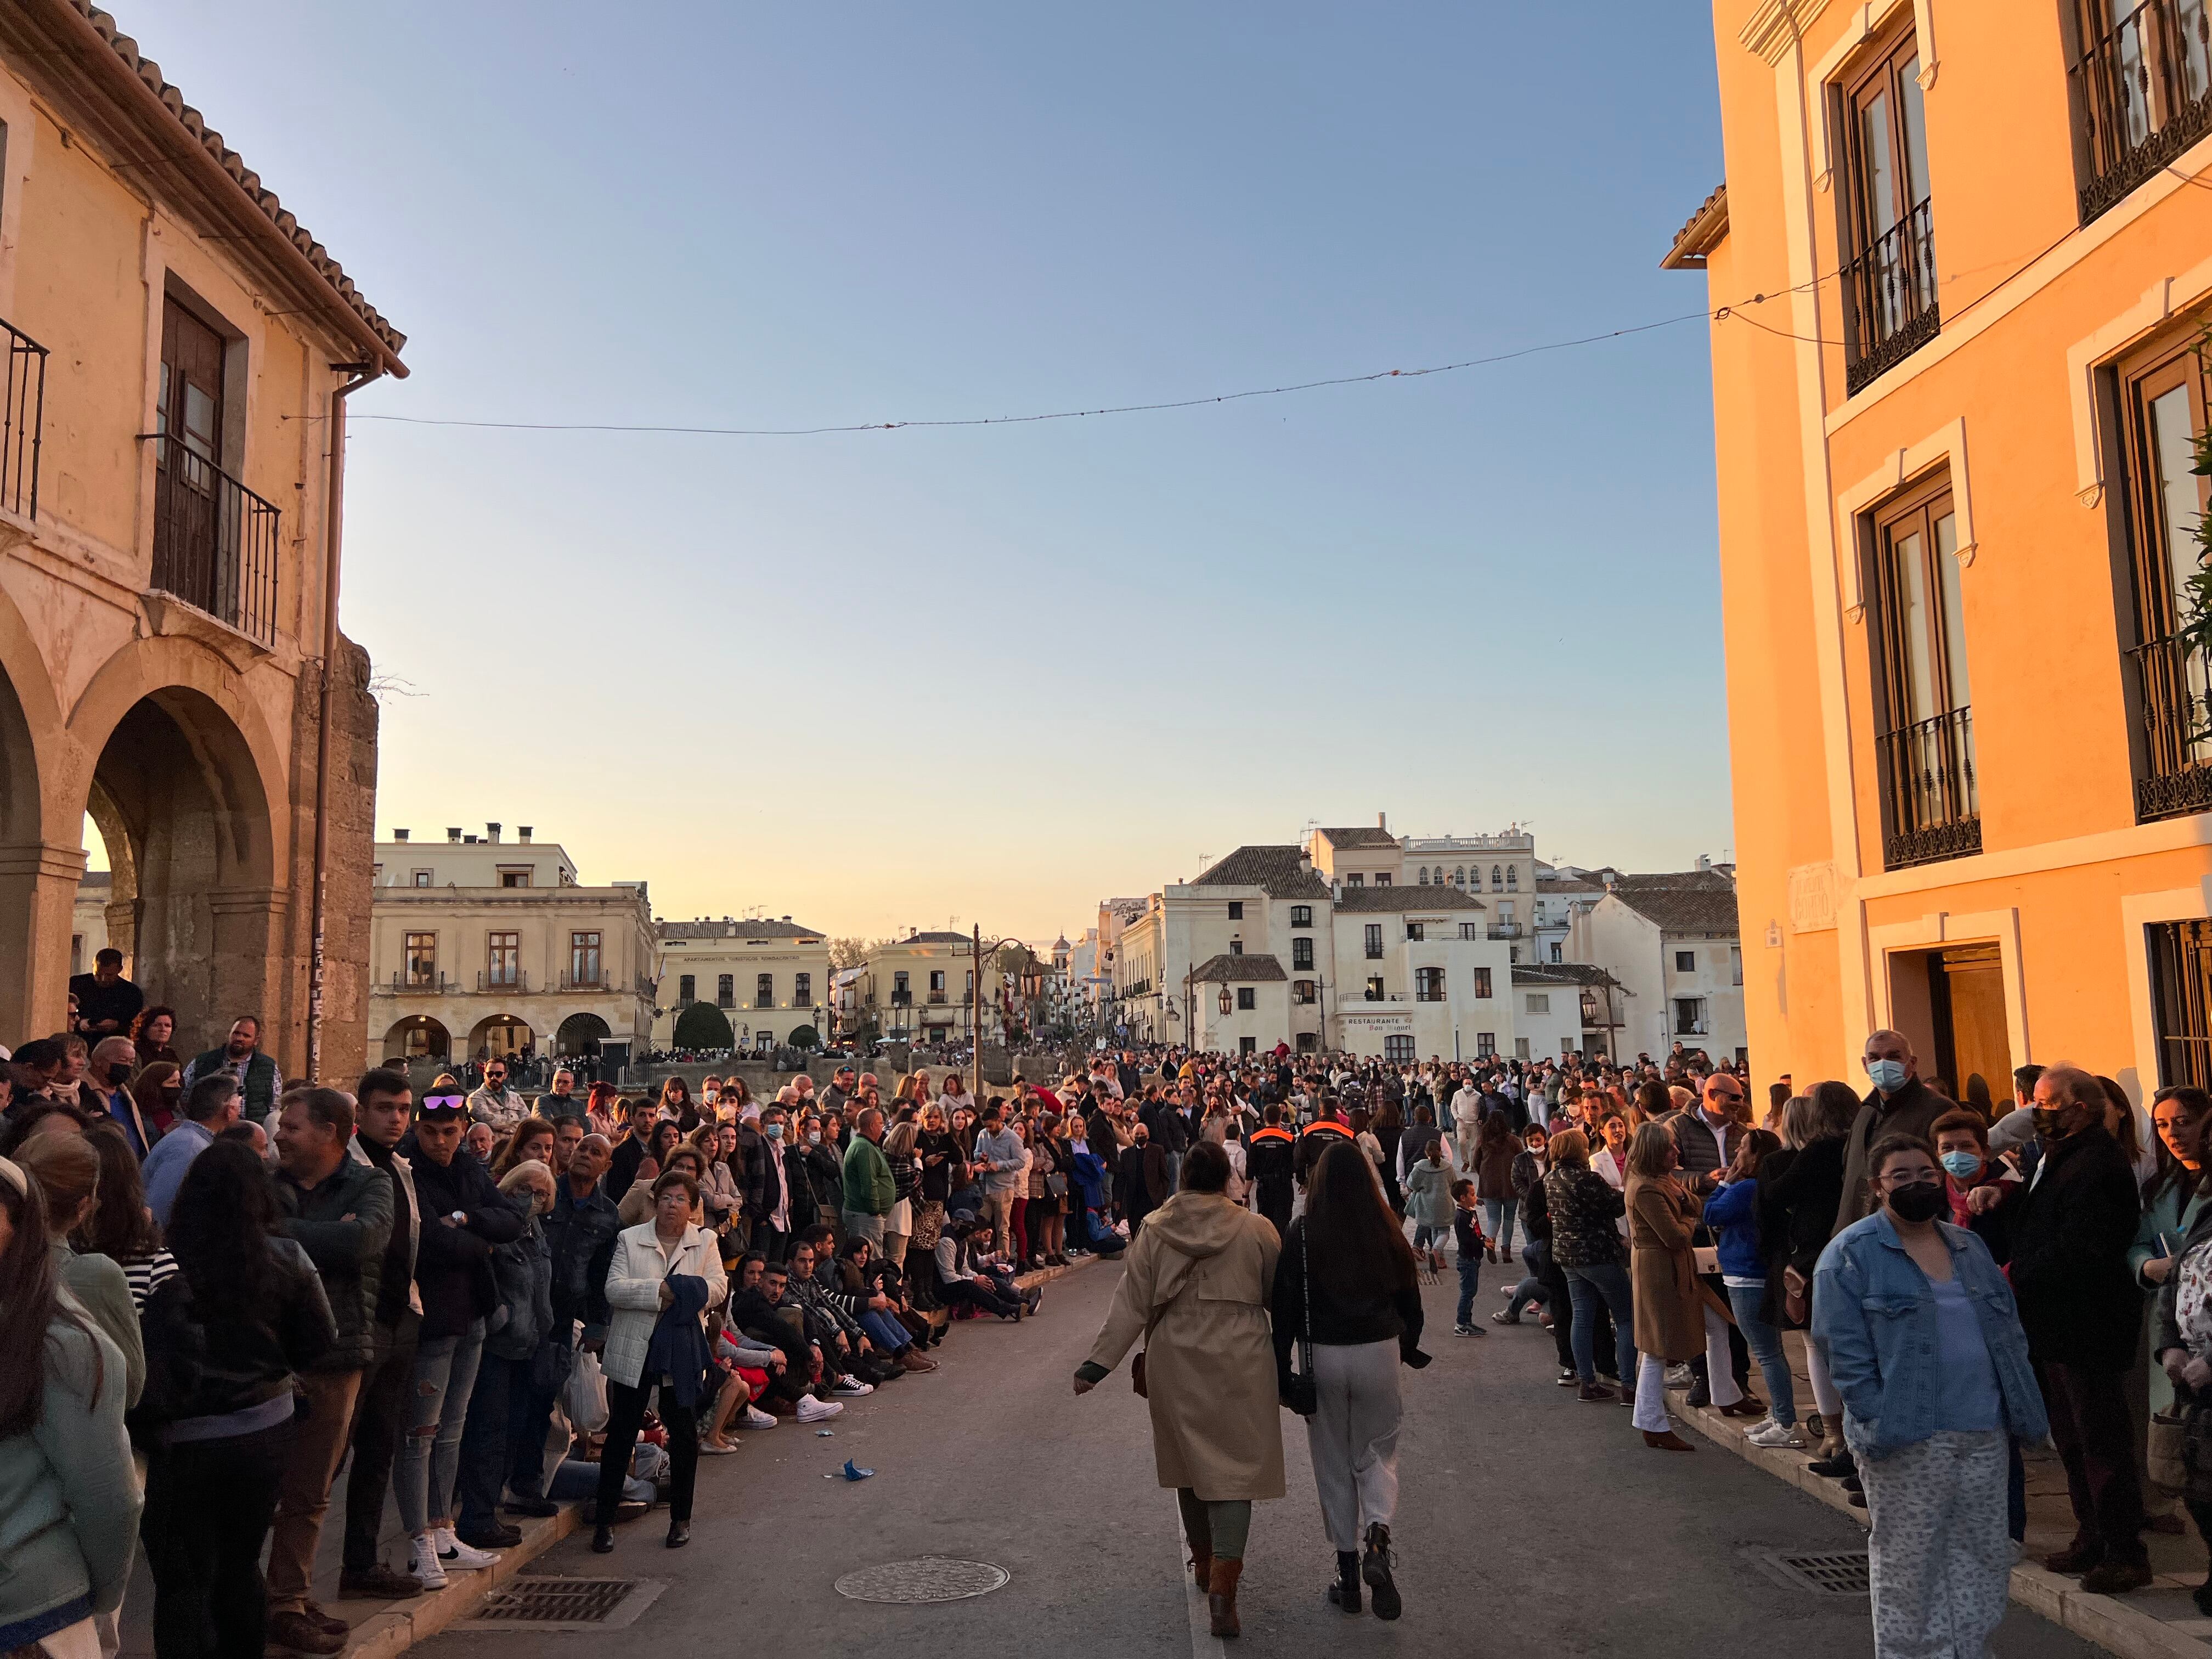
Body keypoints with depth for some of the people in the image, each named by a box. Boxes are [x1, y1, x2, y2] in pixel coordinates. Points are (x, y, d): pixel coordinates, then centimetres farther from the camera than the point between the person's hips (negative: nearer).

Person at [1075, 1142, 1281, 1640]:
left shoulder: (1155, 1231, -4)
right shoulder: (1255, 1229, -7)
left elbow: (1130, 1305, -6)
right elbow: (1279, 1295, 2)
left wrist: (1098, 1364, -4)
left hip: (1175, 1363, 3)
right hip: (1238, 1361, -2)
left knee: (1189, 1459, 19)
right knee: (1234, 1466, 0)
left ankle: (1204, 1560, 36)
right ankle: (1222, 1585, -11)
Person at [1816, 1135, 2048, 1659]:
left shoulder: (1969, 1246, 12)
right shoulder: (1851, 1253, -7)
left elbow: (2008, 1332, 16)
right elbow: (1846, 1351, -11)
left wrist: (2024, 1410, 7)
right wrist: (1879, 1425, -16)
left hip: (1983, 1429, 6)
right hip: (1907, 1437, -6)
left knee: (1985, 1552, 13)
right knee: (1907, 1562, 4)